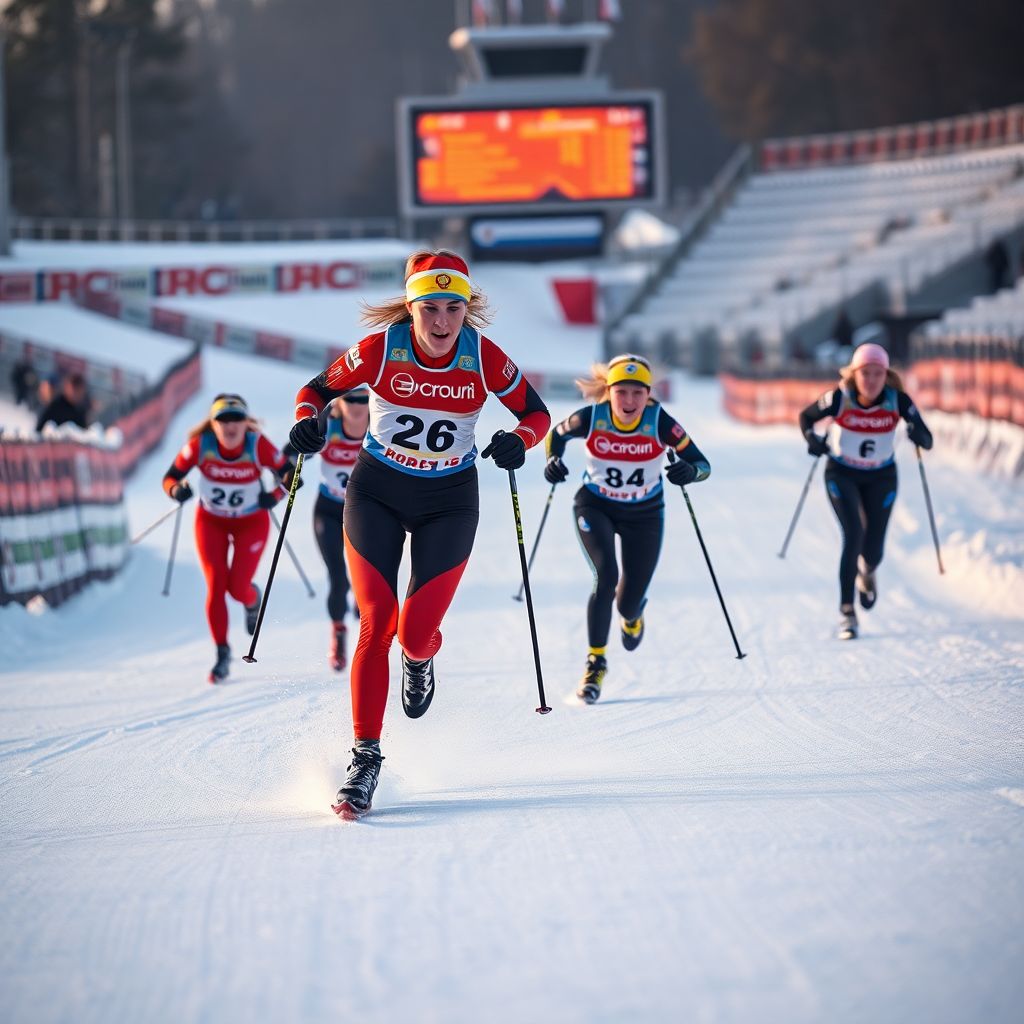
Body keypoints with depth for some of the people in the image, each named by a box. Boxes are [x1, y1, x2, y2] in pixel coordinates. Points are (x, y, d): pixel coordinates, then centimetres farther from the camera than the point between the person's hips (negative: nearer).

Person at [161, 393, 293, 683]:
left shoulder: (258, 446, -24)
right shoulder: (200, 445, -22)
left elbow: (289, 474, -13)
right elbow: (171, 477, -13)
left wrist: (276, 495, -31)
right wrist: (177, 490, -35)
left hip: (251, 523, -1)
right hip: (211, 521, 1)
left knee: (238, 588, -9)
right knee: (215, 587, -9)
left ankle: (252, 599, 31)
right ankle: (222, 653, 4)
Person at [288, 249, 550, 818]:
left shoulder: (484, 356, -14)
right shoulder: (381, 348, -15)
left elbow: (537, 414, -3)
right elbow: (318, 390, -2)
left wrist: (517, 442, -24)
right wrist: (309, 421, -24)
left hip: (449, 502, 0)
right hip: (377, 494, 0)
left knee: (415, 632, -11)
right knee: (375, 625, -11)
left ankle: (422, 657, 29)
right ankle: (366, 758, -4)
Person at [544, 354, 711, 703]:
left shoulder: (660, 422, -24)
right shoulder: (591, 418, -21)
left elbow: (702, 464, -19)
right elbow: (557, 434, 0)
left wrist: (690, 471, -42)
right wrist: (553, 460, -19)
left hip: (644, 514, 1)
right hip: (595, 507, 0)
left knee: (628, 605, 4)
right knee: (605, 577, -25)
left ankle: (632, 614, 45)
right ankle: (596, 661, -8)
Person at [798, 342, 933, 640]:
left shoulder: (897, 400, -20)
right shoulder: (839, 398, -21)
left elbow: (927, 442, -18)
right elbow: (806, 417, -4)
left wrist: (919, 434, -41)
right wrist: (813, 440, -23)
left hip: (881, 477, 1)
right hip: (842, 475, -1)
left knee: (873, 550, 2)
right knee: (854, 536, -20)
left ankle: (867, 573, 42)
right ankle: (847, 612, -10)